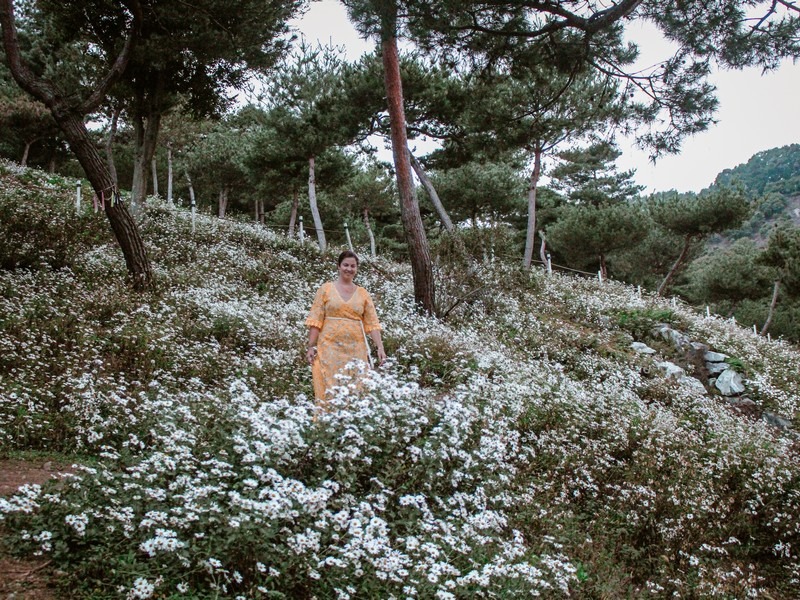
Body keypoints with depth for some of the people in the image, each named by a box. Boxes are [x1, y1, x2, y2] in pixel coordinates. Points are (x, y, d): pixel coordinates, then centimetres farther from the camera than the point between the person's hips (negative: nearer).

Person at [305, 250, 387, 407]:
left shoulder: (363, 293, 9)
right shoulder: (326, 289, 3)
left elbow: (372, 323, 6)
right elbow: (315, 320, 1)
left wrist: (380, 348, -4)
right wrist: (311, 346, -5)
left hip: (356, 349, 2)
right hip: (330, 347, -2)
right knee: (331, 389, -4)